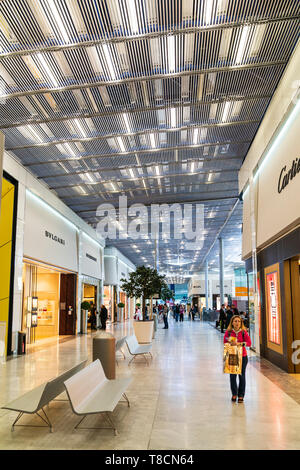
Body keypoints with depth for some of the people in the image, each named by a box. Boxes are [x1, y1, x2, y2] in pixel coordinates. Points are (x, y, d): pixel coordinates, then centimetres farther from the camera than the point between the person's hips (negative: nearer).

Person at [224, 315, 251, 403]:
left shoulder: (244, 332, -4)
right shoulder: (228, 332, -2)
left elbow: (249, 343, -9)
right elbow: (225, 343, 4)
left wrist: (239, 343, -21)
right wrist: (231, 343, -15)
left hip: (242, 357, 0)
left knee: (242, 376, 3)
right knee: (232, 376, 3)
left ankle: (241, 395, 18)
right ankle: (234, 394, 23)